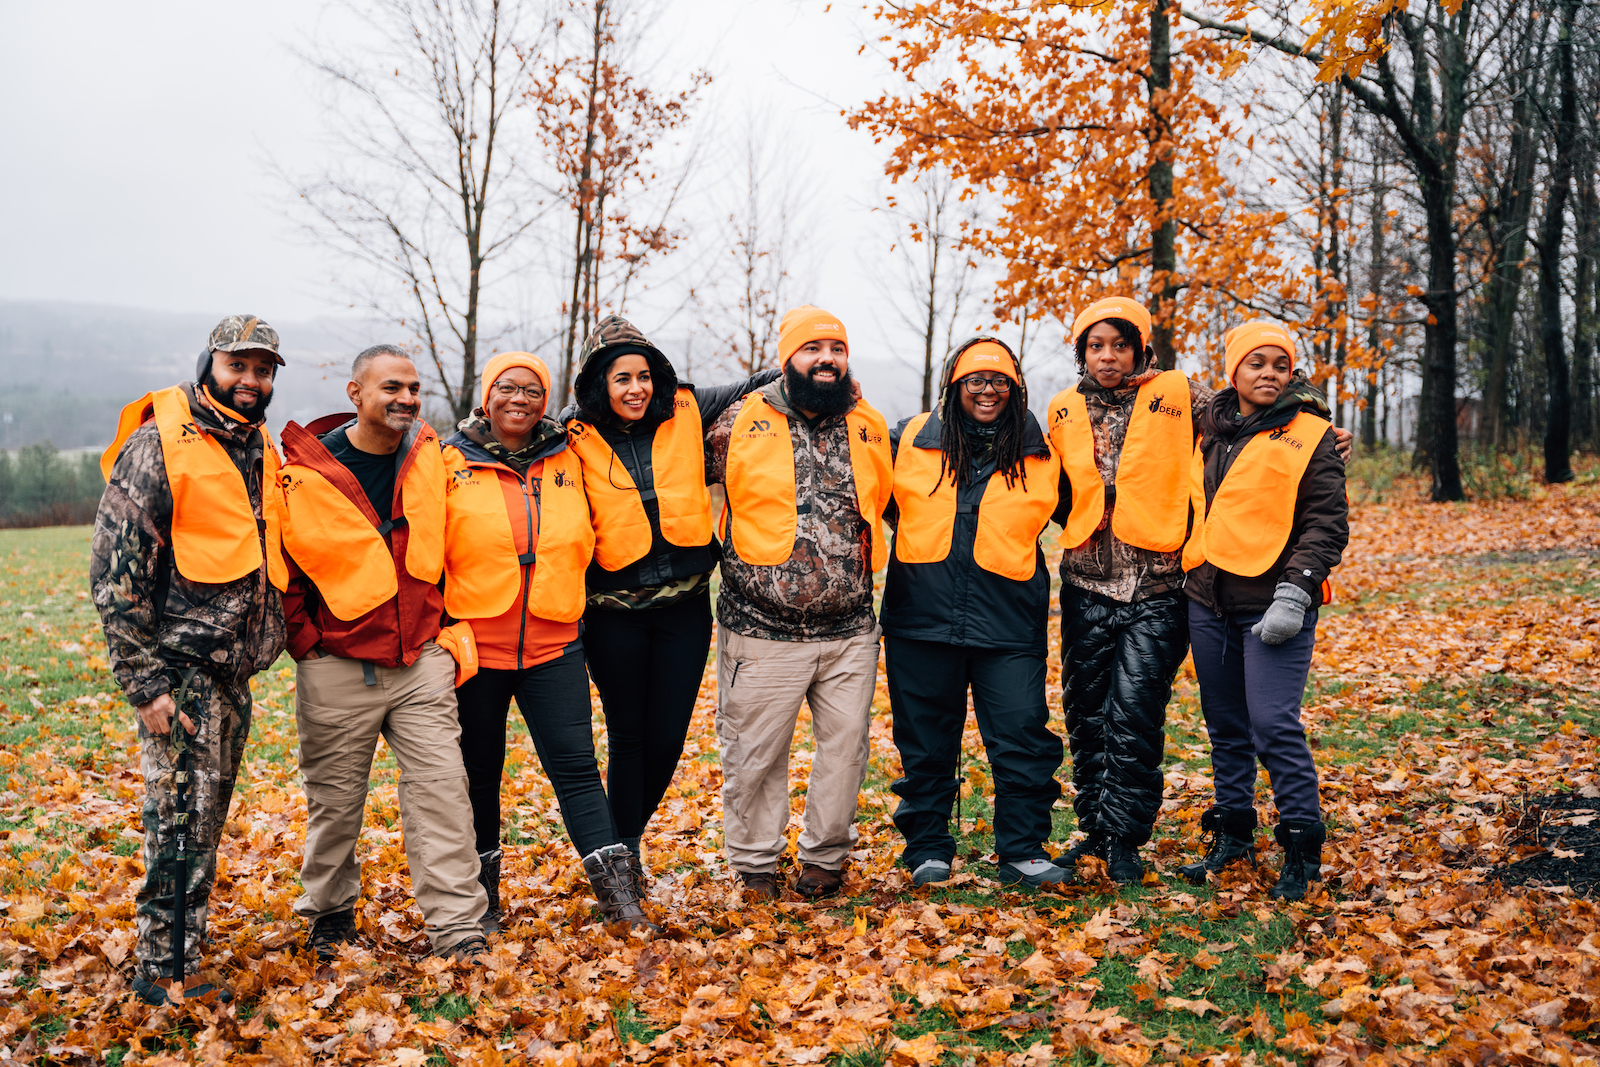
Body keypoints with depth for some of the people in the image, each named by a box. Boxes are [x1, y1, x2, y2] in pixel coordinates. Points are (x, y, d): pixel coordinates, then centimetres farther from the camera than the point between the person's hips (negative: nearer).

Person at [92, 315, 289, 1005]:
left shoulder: (262, 451, 12)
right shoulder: (157, 448, -10)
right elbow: (116, 572, -13)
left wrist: (270, 638, 19)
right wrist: (144, 684, -16)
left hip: (234, 673, 7)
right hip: (180, 671, -7)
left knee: (205, 819, 14)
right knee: (181, 824, -4)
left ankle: (179, 957, 27)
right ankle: (164, 973, 9)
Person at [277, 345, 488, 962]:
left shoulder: (430, 459, 2)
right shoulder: (305, 474, -9)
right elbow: (282, 568, -2)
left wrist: (447, 628, 11)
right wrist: (307, 644, -5)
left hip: (421, 662, 2)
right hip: (337, 666, -2)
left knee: (440, 787, -3)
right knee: (335, 799, 10)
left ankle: (457, 924, 3)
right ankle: (330, 912, 31)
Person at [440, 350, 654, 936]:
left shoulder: (567, 459, 7)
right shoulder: (451, 462, -1)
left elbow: (582, 541, 21)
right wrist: (438, 626, -3)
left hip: (552, 643, 1)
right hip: (475, 641, -1)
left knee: (576, 764, -2)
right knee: (479, 772, 10)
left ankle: (618, 893, 2)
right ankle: (482, 897, 25)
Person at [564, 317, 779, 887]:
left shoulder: (685, 413, 2)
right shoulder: (577, 438, -3)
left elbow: (750, 387, 14)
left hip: (685, 605, 2)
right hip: (614, 613, -2)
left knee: (668, 739, 8)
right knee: (628, 738, 8)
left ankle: (629, 833, 35)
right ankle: (624, 857, 24)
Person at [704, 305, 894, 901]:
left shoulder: (870, 428, 9)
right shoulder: (742, 423, -1)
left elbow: (886, 502, 23)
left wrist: (868, 564, 17)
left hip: (849, 631, 3)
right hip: (762, 632, -3)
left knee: (845, 744, 9)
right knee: (755, 752, 4)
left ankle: (825, 857, 27)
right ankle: (754, 863, 22)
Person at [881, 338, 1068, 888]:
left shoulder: (1039, 452, 5)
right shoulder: (909, 439, 5)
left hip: (1008, 622, 0)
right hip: (922, 619, 1)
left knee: (1023, 738, -4)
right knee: (926, 742, 9)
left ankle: (1023, 851, 11)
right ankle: (928, 849, 23)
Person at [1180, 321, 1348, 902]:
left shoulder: (1308, 436, -2)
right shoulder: (1211, 432, 12)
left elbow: (1328, 524, -7)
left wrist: (1296, 591, -17)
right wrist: (1186, 570, 18)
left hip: (1272, 607, -5)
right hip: (1209, 602, 5)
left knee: (1274, 726, -11)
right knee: (1225, 724, 13)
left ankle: (1302, 848, 2)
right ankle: (1233, 836, 25)